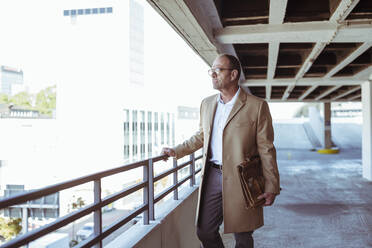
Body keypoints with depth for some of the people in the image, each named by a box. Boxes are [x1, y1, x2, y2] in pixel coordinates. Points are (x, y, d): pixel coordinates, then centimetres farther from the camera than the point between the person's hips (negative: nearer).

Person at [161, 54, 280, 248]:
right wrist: (176, 151, 15)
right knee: (204, 231, 8)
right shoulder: (207, 104, 10)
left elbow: (266, 150, -6)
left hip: (241, 179, -4)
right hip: (212, 175, 5)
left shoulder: (257, 106, -6)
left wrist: (271, 187, -7)